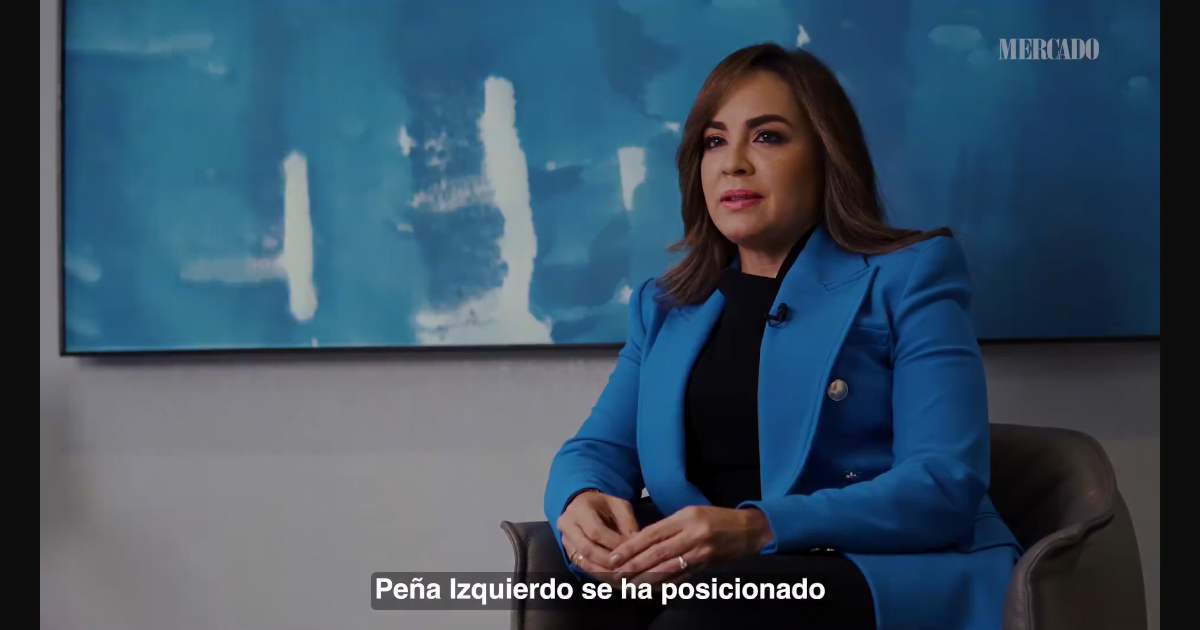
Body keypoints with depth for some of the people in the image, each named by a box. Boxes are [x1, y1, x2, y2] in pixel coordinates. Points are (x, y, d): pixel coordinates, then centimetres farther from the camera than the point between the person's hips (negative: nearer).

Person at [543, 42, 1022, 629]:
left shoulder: (908, 276, 3)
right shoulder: (664, 305, 20)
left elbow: (945, 484, -9)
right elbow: (598, 449, 12)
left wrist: (760, 531, -25)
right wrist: (581, 504, -15)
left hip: (891, 581, -3)